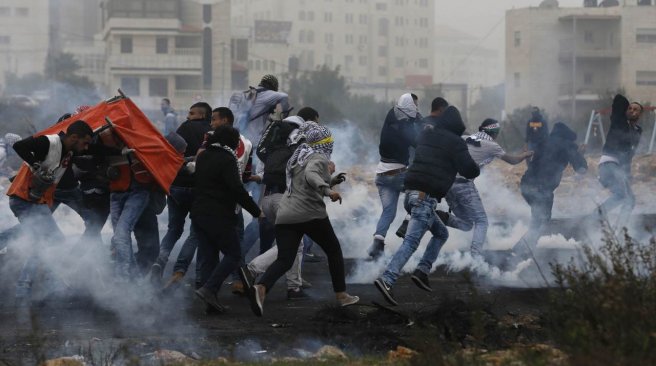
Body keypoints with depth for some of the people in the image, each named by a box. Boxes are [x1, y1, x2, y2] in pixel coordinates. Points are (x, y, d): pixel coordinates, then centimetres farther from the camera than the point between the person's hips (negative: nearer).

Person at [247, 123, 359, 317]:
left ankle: (260, 288, -31)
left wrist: (327, 174, 37)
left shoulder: (298, 157, 21)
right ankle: (341, 295, 22)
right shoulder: (318, 158, -6)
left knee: (284, 260, -3)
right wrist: (328, 190, -41)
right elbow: (310, 175, -28)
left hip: (285, 217, 7)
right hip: (310, 214, -7)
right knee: (333, 250, 16)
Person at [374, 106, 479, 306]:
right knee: (411, 241, -16)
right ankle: (387, 280, -31)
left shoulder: (427, 135, 14)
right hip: (427, 197, -8)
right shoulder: (455, 143, -5)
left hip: (411, 192, 8)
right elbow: (470, 170, -4)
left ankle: (422, 271, 10)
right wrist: (474, 170, 16)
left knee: (441, 233, 24)